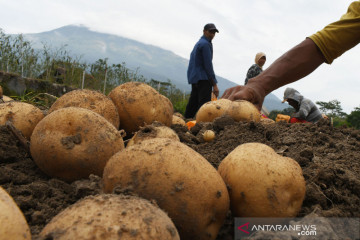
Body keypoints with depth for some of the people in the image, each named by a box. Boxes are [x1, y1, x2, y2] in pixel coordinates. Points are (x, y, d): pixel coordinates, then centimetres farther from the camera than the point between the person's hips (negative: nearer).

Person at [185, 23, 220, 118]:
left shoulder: (198, 43, 24)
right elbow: (208, 65, -14)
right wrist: (214, 84, -14)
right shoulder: (205, 44, -6)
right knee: (204, 105, -15)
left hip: (194, 78, 10)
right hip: (203, 79, -10)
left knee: (192, 105, 9)